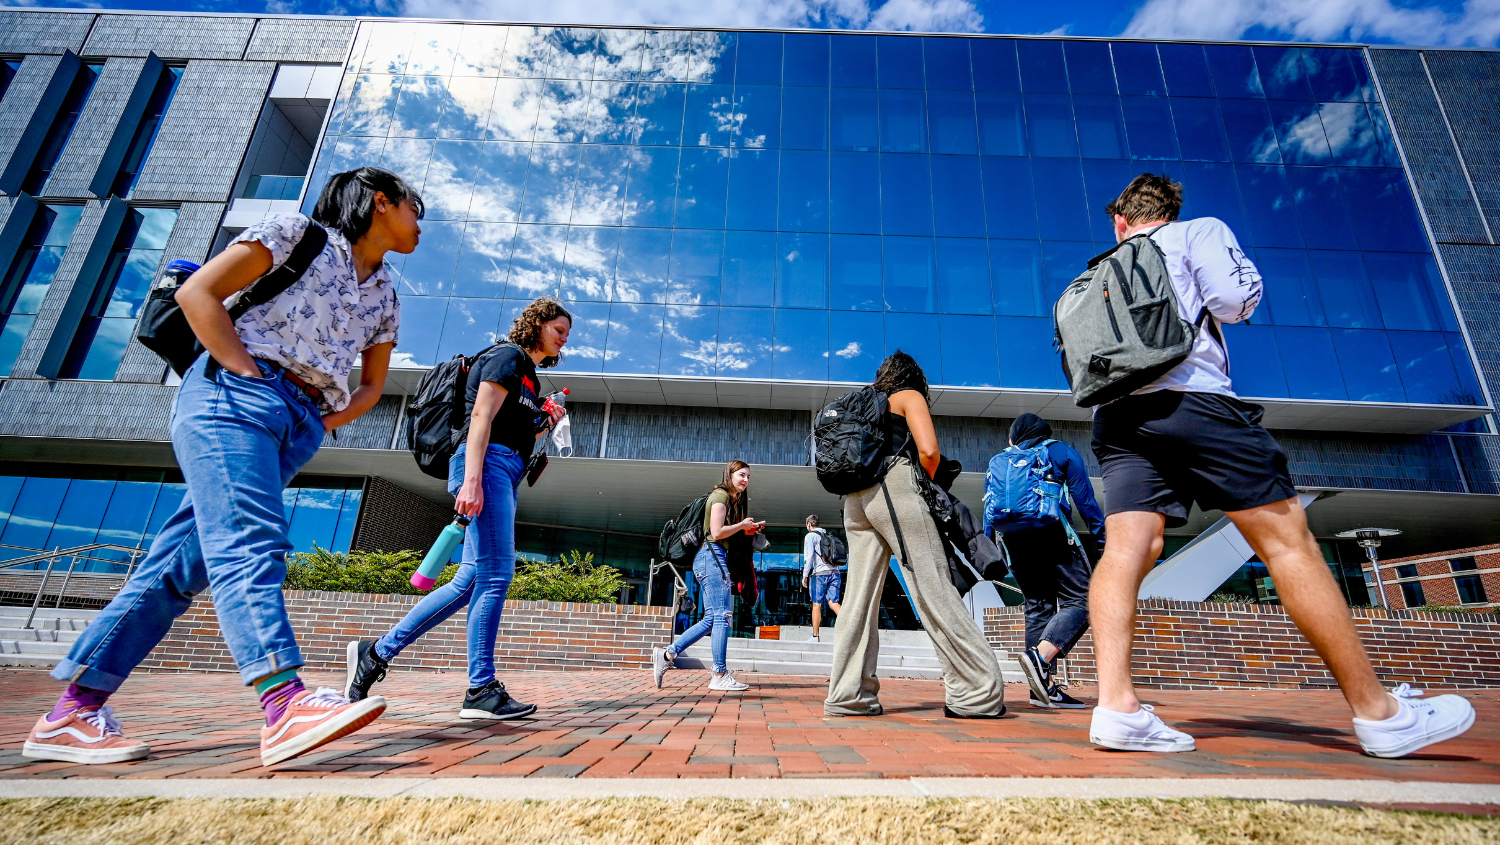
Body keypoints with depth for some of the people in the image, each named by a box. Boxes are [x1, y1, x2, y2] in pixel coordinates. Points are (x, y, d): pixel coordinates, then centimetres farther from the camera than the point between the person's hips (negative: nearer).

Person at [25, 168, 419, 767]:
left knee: (180, 568, 3)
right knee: (251, 544, -23)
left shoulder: (384, 296, 22)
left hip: (298, 428, 7)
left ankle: (73, 713, 9)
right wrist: (251, 377, -10)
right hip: (232, 394, -6)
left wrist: (325, 422, 7)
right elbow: (197, 293, -1)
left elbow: (371, 386, 25)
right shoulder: (298, 234, 6)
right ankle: (285, 703, -34)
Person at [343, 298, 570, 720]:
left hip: (505, 474, 10)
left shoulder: (528, 377, 29)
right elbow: (481, 418, -13)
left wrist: (545, 424, 14)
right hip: (486, 464, -10)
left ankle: (375, 653, 11)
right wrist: (472, 478, -23)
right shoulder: (508, 355, 1)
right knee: (495, 576, -13)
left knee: (470, 581, 4)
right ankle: (481, 692, -8)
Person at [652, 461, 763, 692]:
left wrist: (747, 530, 11)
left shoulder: (731, 498, 24)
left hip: (711, 560, 10)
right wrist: (742, 525, -4)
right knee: (722, 615, -10)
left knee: (711, 619, 7)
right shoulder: (721, 495, -6)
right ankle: (720, 676, -7)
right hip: (712, 555, -10)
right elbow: (717, 532, -16)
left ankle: (667, 654, 7)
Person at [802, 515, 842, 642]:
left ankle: (815, 636, 5)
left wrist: (805, 575, -5)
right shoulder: (828, 536, 23)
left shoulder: (810, 536, 3)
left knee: (817, 604, 2)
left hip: (820, 573, -5)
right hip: (834, 572, 5)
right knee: (833, 602, -1)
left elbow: (809, 556, -8)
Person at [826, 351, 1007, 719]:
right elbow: (929, 451, -6)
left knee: (858, 595, 3)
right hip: (895, 488, -6)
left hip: (854, 500, 6)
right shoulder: (910, 396, 11)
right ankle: (976, 691, -3)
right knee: (934, 590, -6)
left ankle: (848, 696, 3)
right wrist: (926, 481, 13)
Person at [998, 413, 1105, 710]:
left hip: (1013, 538, 5)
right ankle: (1040, 655, -27)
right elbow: (1084, 497, 2)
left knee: (1038, 606, 8)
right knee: (1079, 600, -4)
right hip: (1051, 532, -4)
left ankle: (1043, 686, 3)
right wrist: (1103, 537, 2)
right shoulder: (1062, 452, 13)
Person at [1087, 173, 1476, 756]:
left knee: (1126, 550, -8)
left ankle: (1116, 707, -19)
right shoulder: (1198, 232, 16)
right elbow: (1236, 297, 1)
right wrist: (1217, 305, 21)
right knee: (1286, 537, 0)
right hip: (1190, 398, -4)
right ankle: (1377, 712, 4)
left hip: (1116, 416, 4)